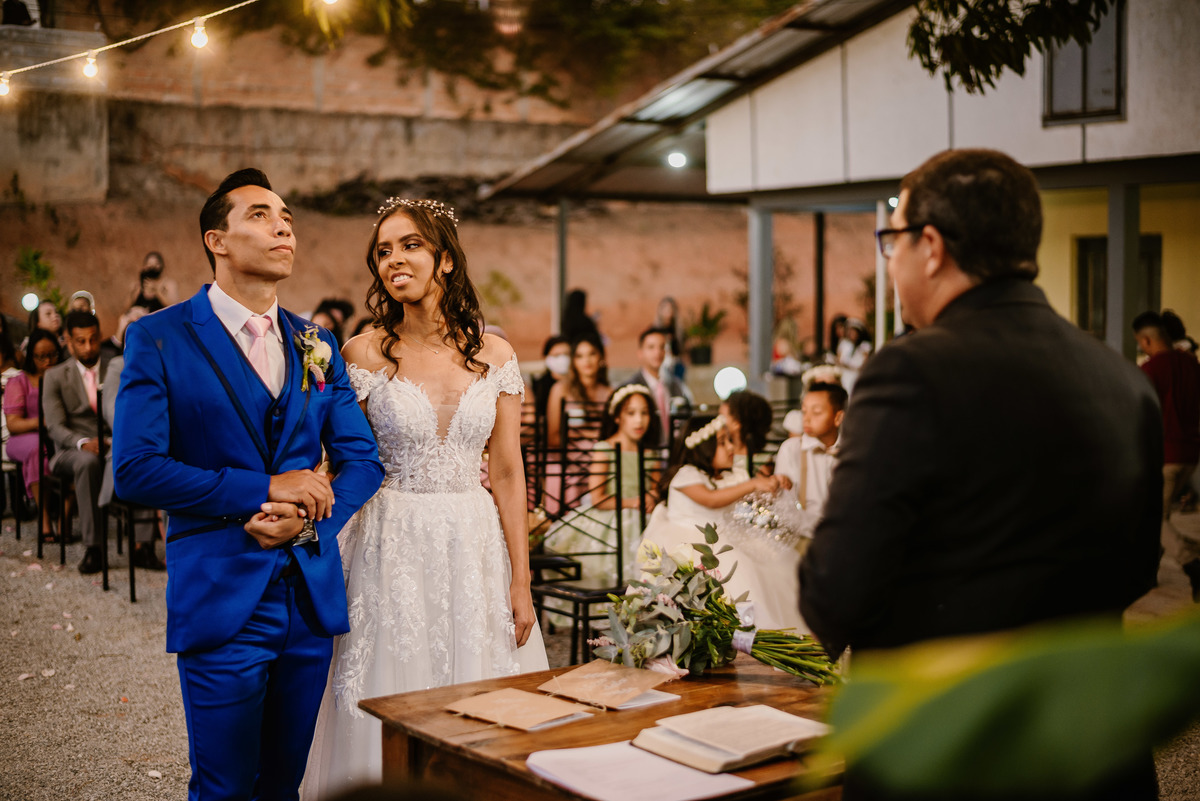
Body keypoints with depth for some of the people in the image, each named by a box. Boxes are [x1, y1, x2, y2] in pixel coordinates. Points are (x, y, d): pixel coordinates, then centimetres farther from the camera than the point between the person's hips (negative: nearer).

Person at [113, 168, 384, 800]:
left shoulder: (317, 345, 11)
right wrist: (263, 488, -17)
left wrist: (308, 518, -10)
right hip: (221, 599, -4)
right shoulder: (158, 339, -4)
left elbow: (362, 460, 10)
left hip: (312, 599, 5)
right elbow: (134, 469, -13)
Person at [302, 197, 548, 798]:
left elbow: (507, 472, 3)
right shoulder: (365, 354, -3)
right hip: (393, 548, -2)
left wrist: (520, 581, 1)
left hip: (476, 547, 2)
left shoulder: (494, 355, 2)